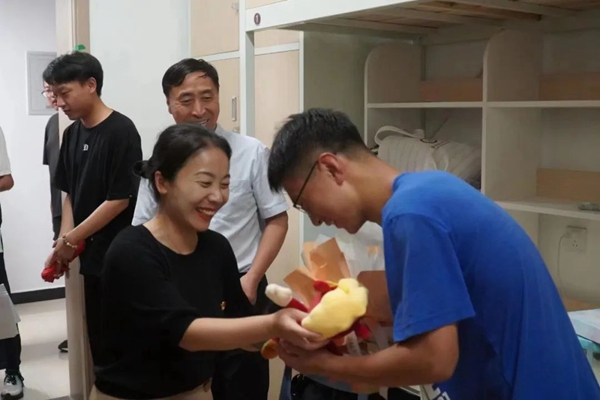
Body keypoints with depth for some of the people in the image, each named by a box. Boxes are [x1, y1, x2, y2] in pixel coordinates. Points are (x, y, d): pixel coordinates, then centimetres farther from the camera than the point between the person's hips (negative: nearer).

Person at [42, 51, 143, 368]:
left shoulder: (121, 131, -14)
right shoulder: (73, 133, 8)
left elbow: (119, 200, -16)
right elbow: (70, 194, 13)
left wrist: (70, 240, -10)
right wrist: (63, 244, 1)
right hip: (91, 255, 7)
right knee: (97, 338, 13)